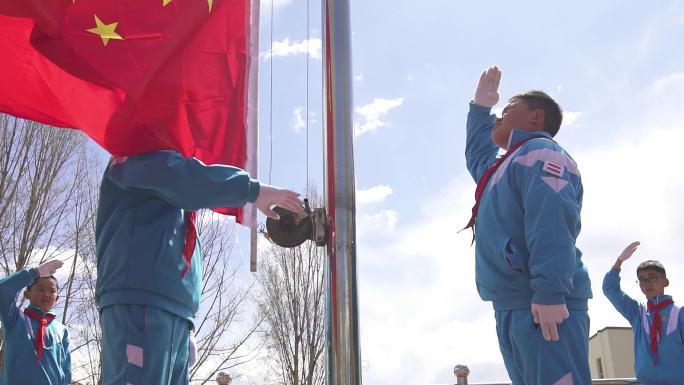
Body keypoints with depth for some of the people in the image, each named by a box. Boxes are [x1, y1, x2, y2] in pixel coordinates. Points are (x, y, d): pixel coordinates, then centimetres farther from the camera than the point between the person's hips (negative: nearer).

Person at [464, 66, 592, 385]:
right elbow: (477, 155, 52)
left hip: (542, 307, -9)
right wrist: (480, 108, 51)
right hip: (512, 310, 9)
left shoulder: (539, 152, -1)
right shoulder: (505, 167, 28)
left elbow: (551, 222, -17)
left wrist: (549, 292, -27)